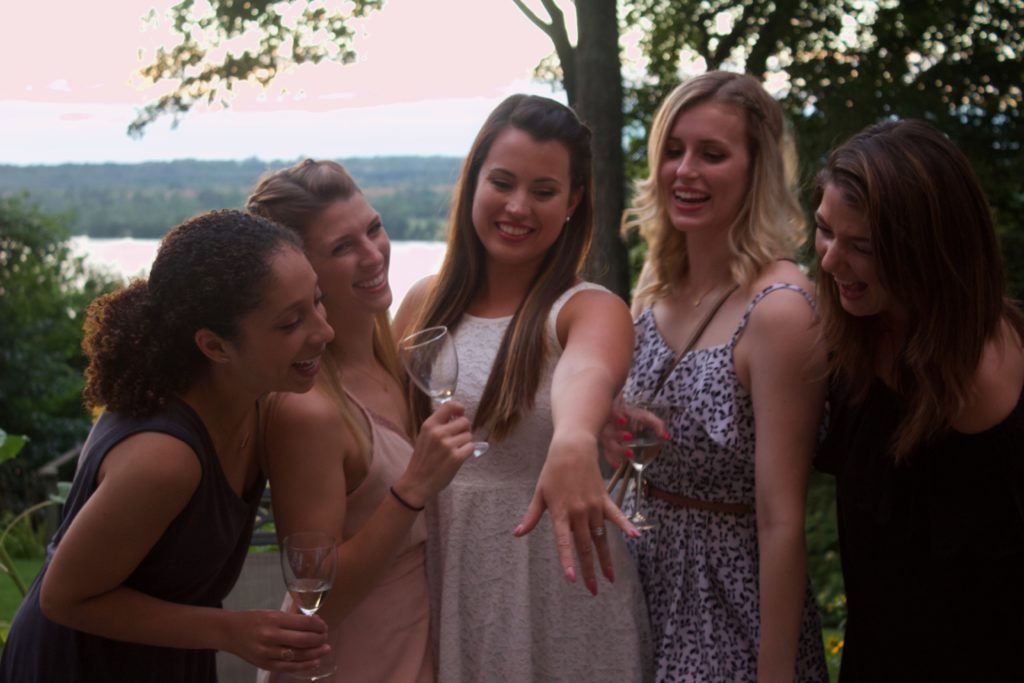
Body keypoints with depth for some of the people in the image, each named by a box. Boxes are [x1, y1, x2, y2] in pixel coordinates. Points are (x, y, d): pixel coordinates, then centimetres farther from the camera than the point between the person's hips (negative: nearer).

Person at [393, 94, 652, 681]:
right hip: (442, 582, 3)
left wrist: (574, 442, -57)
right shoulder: (426, 303, 2)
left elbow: (587, 371, -36)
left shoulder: (591, 310, -11)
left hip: (555, 585, -3)